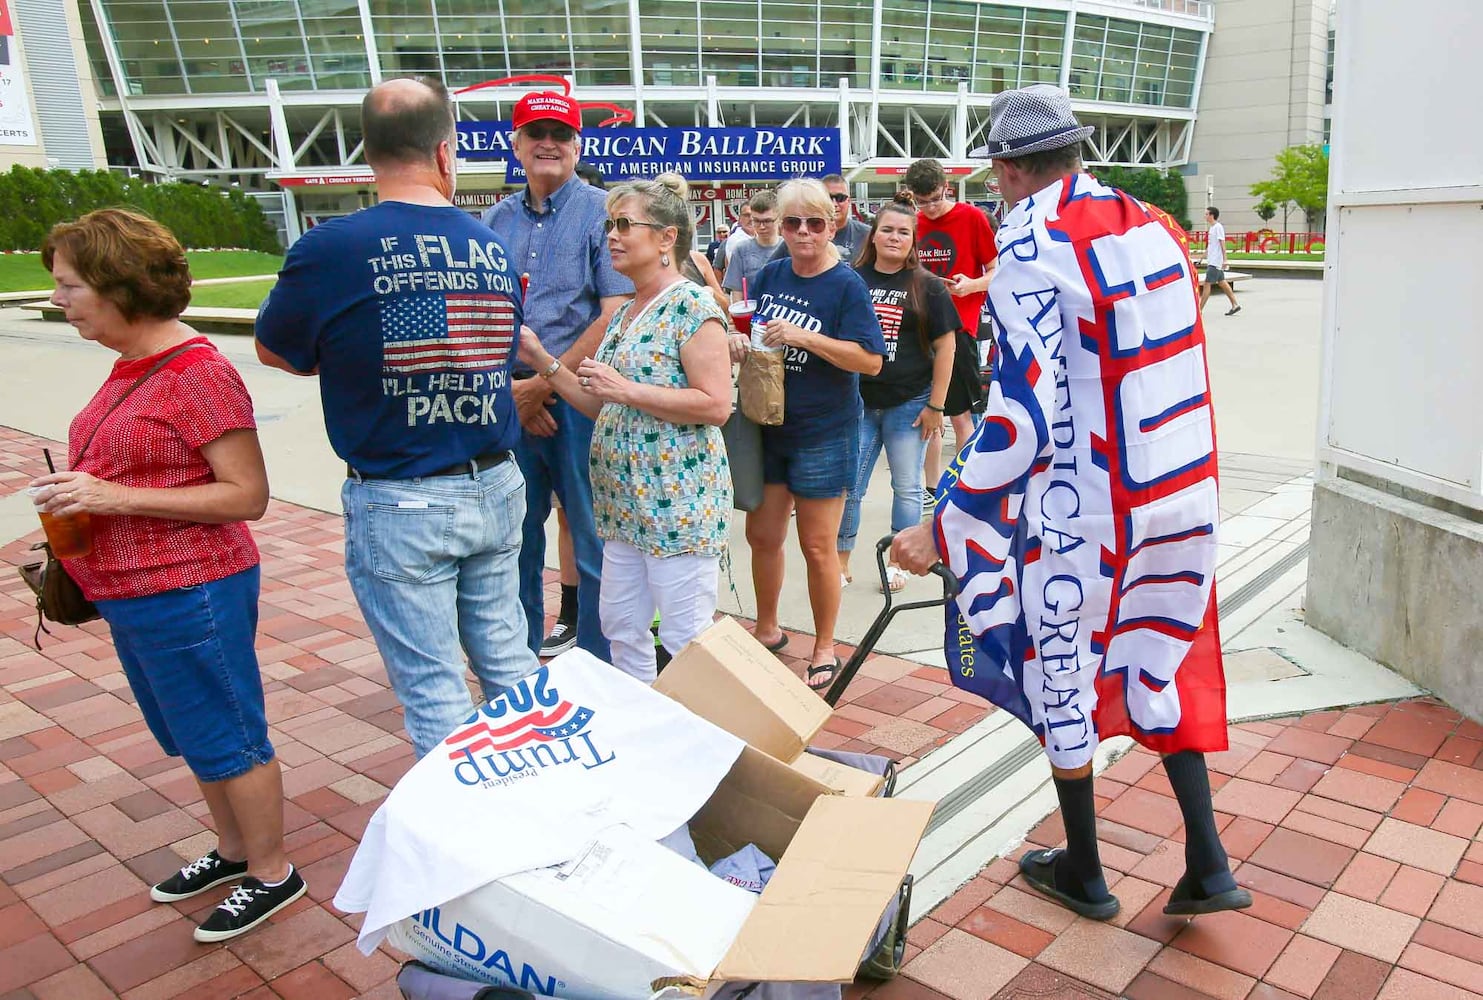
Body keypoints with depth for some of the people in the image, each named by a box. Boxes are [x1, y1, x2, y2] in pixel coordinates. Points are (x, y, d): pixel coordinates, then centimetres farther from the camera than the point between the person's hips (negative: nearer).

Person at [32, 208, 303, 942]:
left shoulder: (197, 374, -19)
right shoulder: (132, 366, 8)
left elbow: (248, 496, -20)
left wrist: (115, 498, -24)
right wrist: (76, 493, 4)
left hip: (188, 596, -9)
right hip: (133, 596, 9)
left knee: (226, 739, 6)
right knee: (190, 737, 21)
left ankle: (271, 873, 24)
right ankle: (233, 850, 40)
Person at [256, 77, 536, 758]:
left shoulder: (329, 249, -14)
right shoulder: (494, 249, -1)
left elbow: (276, 351, 2)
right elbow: (503, 355, 8)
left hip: (398, 506, -5)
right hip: (495, 490, 5)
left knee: (434, 692, 7)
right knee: (507, 662, 19)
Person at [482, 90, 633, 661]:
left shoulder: (600, 213, -3)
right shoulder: (496, 221, 12)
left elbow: (615, 315, -12)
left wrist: (544, 384, -11)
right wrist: (512, 389, -5)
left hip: (578, 399, -4)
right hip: (509, 400, 5)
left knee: (593, 543, 2)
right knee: (516, 539, 13)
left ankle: (598, 673, 17)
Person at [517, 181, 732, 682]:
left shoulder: (692, 306, -11)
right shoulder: (624, 313, 16)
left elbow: (716, 404, -19)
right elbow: (601, 406, 17)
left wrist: (627, 390, -18)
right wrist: (543, 362, 7)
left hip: (679, 501, -9)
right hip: (625, 500, 9)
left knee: (687, 640, 0)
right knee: (621, 627, 17)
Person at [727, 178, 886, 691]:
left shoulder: (846, 284, -10)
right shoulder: (770, 276, 6)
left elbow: (871, 360, -16)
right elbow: (748, 331, 18)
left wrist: (804, 337, -25)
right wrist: (738, 343, -6)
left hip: (824, 433, -5)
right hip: (768, 425, 6)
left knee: (817, 547, 2)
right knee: (762, 535, 14)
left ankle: (824, 648, 20)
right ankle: (767, 629, 35)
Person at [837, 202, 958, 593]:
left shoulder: (927, 287, -1)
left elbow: (945, 345, -1)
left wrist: (935, 405, -5)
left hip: (909, 403, -1)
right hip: (858, 400, 1)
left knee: (906, 488, 9)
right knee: (847, 487, 4)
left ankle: (898, 561, 24)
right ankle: (840, 564, 18)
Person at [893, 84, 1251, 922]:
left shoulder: (1032, 246, -16)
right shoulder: (1153, 225, 7)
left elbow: (1023, 418, -24)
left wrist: (941, 528, -20)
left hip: (1082, 506, -7)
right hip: (1180, 495, 7)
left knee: (1061, 676, 12)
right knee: (1160, 663, 21)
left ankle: (1083, 873, 29)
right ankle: (1208, 867, 24)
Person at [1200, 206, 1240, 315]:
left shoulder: (1218, 227, -13)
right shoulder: (1212, 228, 15)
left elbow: (1222, 244, -17)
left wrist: (1224, 260, -21)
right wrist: (1206, 257, 24)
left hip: (1215, 262, -10)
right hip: (1212, 261, 10)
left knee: (1207, 284, -8)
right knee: (1221, 282, 12)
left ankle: (1200, 310, -7)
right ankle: (1235, 305, 17)